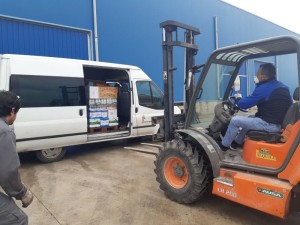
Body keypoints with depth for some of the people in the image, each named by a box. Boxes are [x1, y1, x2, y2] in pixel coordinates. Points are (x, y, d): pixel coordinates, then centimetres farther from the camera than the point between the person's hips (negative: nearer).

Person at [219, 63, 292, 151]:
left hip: (269, 124, -9)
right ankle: (236, 142, 35)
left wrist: (238, 98, 10)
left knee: (235, 120, -1)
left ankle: (223, 145, 15)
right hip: (281, 123, 9)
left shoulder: (263, 88, -18)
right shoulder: (283, 87, 9)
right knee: (250, 118, 29)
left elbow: (244, 104, -14)